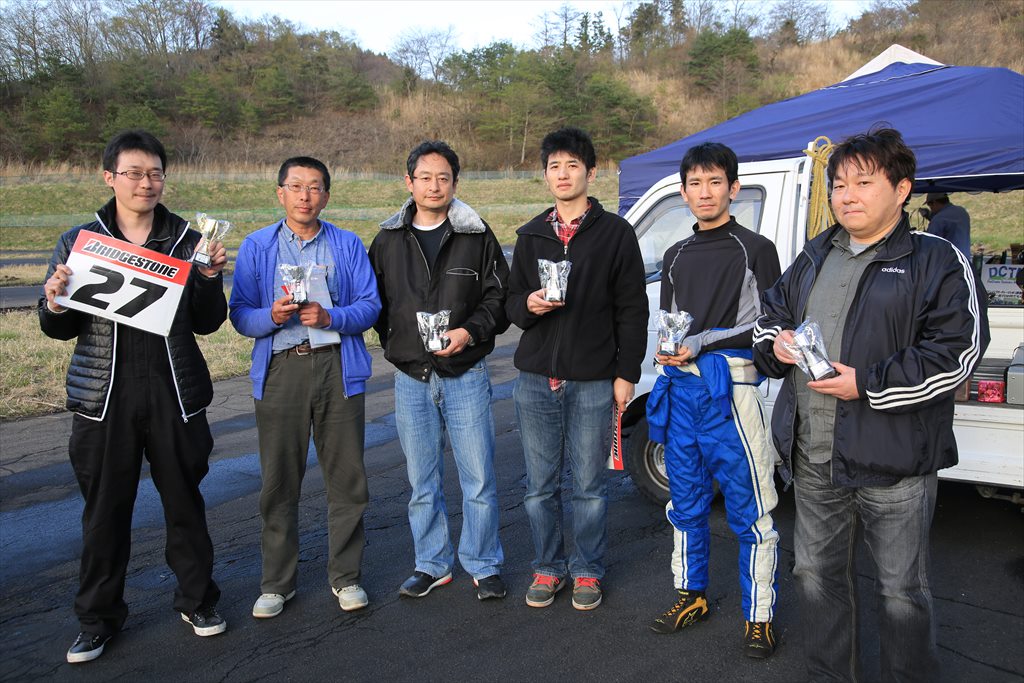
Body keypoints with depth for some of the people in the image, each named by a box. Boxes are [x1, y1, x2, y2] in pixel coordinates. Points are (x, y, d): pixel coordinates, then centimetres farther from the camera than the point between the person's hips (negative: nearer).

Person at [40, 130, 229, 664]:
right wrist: (55, 307, -16)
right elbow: (61, 329, 6)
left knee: (185, 500, 10)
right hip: (105, 394, 0)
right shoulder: (78, 241, 3)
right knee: (105, 509, 9)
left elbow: (206, 323, 5)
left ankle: (197, 600, 29)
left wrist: (209, 279, -11)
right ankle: (98, 618, 27)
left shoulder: (187, 240, 4)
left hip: (175, 391, 0)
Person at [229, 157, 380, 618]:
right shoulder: (256, 246, 8)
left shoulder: (348, 245, 9)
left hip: (338, 368, 0)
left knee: (346, 478, 5)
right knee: (279, 481, 6)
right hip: (280, 370, 0)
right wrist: (273, 316, -18)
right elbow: (240, 315, 3)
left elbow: (370, 306, 1)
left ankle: (345, 577, 22)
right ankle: (277, 583, 22)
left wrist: (329, 317, -16)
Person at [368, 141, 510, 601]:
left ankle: (484, 566, 20)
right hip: (410, 378, 3)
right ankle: (432, 565, 28)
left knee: (479, 479, 2)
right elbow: (374, 301, 13)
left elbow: (499, 296, -1)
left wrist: (470, 331, -16)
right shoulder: (388, 240, 7)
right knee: (422, 482, 12)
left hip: (466, 376, -2)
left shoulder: (477, 236, 0)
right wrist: (394, 343, 1)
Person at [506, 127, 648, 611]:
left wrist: (626, 373, -5)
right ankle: (547, 568, 27)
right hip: (535, 379, 3)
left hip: (592, 382, -3)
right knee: (540, 485, 11)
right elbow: (512, 300, 15)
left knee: (588, 485, 7)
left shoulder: (615, 233, 1)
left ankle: (587, 571, 25)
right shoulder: (530, 236, 12)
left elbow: (632, 310, 0)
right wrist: (527, 305, -9)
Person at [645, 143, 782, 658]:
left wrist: (700, 343, -14)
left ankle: (759, 616, 13)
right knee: (686, 504, 14)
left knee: (749, 511, -1)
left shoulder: (755, 249, 0)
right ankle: (691, 595, 30)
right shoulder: (676, 255, 17)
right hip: (679, 391, 6)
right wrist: (668, 348, -4)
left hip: (730, 390, -5)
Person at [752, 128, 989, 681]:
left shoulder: (936, 262, -6)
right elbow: (772, 314, 23)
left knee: (901, 587, 8)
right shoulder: (814, 258, 13)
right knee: (816, 571, 18)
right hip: (813, 457, 6)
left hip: (892, 458, -6)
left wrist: (868, 385, -19)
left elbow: (958, 349, -14)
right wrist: (775, 342, -1)